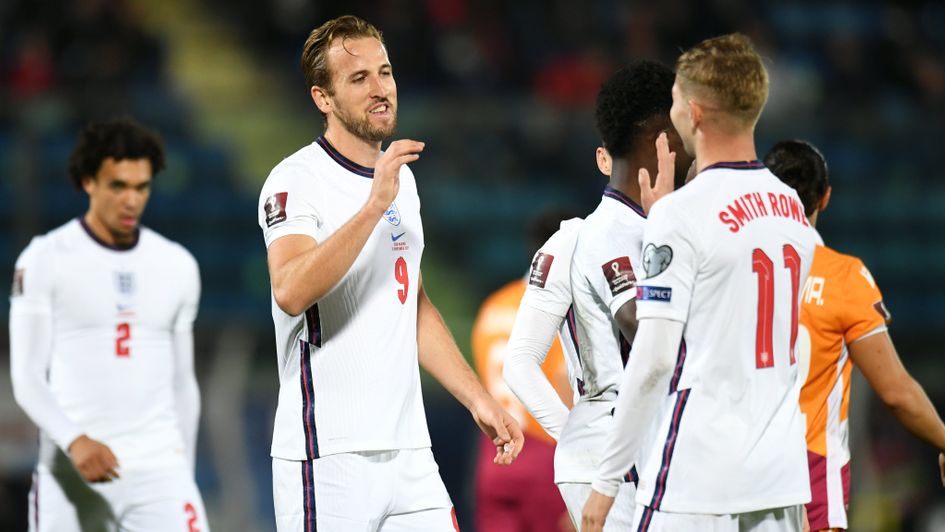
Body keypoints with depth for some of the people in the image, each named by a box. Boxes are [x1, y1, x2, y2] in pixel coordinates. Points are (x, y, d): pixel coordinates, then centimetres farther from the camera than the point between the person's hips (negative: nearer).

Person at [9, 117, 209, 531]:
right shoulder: (45, 260, 0)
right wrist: (75, 441, -22)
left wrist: (184, 474, 19)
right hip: (71, 473, -2)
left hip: (160, 466, 2)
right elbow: (27, 378, -6)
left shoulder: (179, 266, 12)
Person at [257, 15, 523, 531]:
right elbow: (291, 293, -26)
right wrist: (374, 204, -29)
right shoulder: (296, 180, -9)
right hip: (327, 453, -7)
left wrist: (478, 399, 20)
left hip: (407, 448, 7)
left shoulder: (400, 178, 17)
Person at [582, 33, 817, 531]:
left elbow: (654, 358, -14)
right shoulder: (792, 207, 10)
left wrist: (607, 481, -8)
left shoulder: (681, 214, -11)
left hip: (696, 482, -7)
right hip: (781, 476, 7)